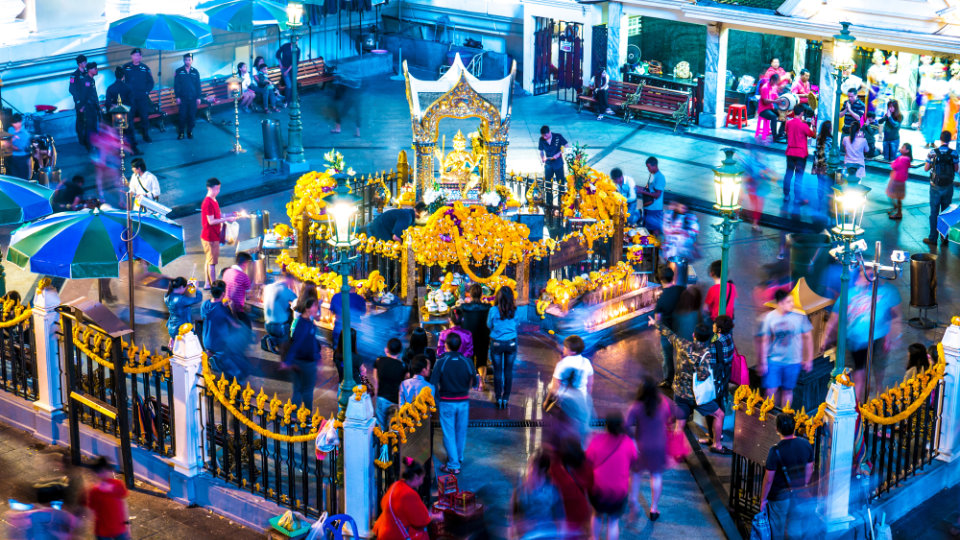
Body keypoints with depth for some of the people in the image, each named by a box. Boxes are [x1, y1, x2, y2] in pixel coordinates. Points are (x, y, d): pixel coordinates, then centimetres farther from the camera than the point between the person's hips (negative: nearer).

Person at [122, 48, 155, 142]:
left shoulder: (145, 68, 7)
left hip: (143, 98, 1)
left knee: (145, 117, 2)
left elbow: (150, 82, 13)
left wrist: (147, 91, 2)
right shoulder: (125, 67, 4)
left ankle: (145, 135, 15)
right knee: (129, 117, -2)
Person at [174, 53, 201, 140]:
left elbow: (198, 86, 11)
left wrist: (198, 97, 5)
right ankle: (181, 132, 5)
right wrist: (177, 97, -4)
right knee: (182, 116, -4)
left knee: (192, 116, 3)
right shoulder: (179, 71, 3)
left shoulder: (195, 72, 9)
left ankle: (190, 132, 14)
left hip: (193, 98, 2)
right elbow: (176, 85, 2)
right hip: (182, 98, -2)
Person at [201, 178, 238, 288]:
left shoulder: (214, 201, 11)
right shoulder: (208, 203, -20)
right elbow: (211, 221, -23)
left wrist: (229, 215, 6)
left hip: (214, 236, 10)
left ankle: (208, 284, 23)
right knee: (212, 262, -3)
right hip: (210, 237, -10)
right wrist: (226, 219, -21)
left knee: (209, 260, 15)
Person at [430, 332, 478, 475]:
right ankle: (459, 459, 36)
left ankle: (453, 465, 3)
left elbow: (433, 384, -14)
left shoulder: (441, 363, -14)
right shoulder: (467, 362, -8)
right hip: (463, 401, 3)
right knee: (461, 432, 19)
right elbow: (473, 383, 2)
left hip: (446, 402, -3)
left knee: (449, 434, 4)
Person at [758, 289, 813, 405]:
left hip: (793, 361, 1)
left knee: (787, 390, 8)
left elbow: (808, 337, 5)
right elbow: (764, 341, 1)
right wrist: (762, 363, -1)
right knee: (770, 391, -5)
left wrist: (809, 359, 6)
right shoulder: (769, 318, -4)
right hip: (774, 360, -1)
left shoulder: (799, 316, -3)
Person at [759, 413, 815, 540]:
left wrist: (763, 499, -5)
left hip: (779, 497, -5)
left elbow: (768, 479, -18)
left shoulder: (775, 451, -25)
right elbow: (809, 470, 4)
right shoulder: (806, 444, -9)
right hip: (800, 495, 5)